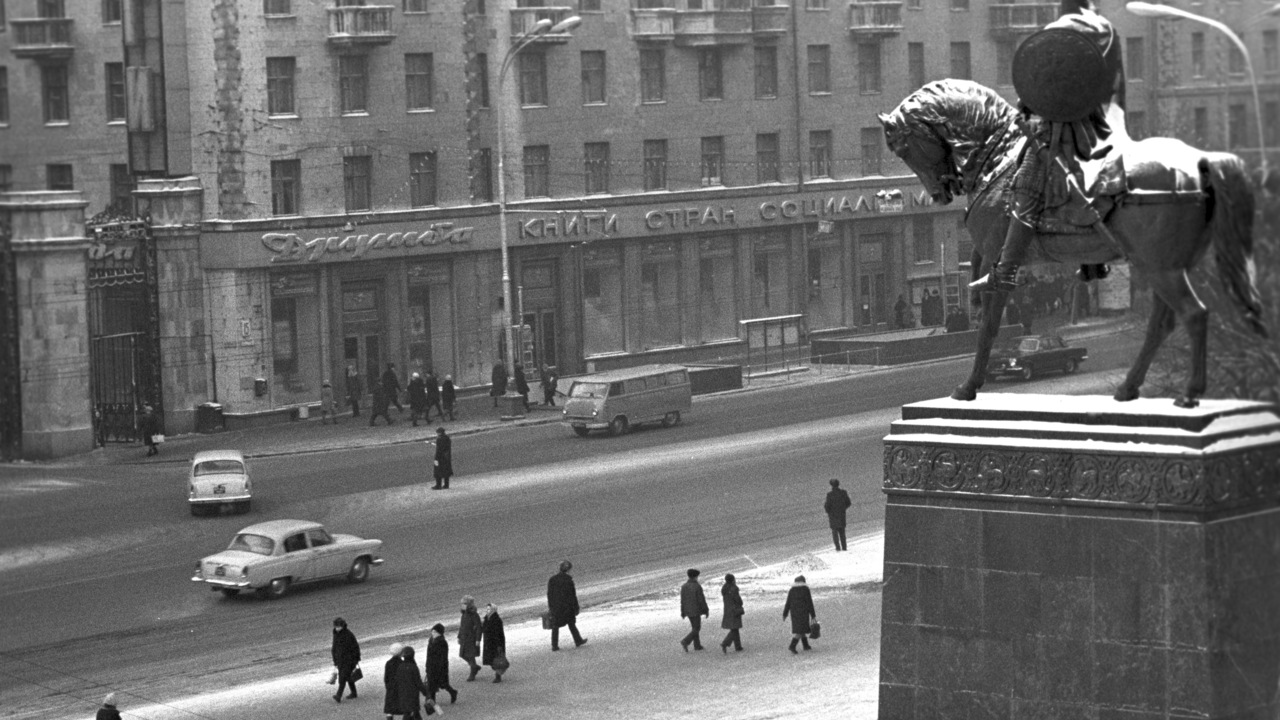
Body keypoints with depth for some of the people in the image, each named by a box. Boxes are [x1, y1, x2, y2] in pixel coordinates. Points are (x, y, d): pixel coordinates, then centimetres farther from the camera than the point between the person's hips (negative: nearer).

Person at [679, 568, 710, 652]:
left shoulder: (684, 586, 0)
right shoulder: (697, 586, -18)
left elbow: (682, 600, 3)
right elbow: (701, 600, -16)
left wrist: (682, 612, 9)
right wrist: (706, 611, -7)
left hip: (688, 610, 6)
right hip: (696, 610, -6)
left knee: (695, 627, 19)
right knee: (696, 629, 0)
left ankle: (697, 645, 22)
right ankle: (685, 641, -19)